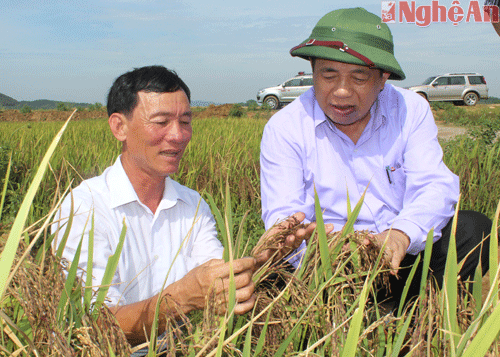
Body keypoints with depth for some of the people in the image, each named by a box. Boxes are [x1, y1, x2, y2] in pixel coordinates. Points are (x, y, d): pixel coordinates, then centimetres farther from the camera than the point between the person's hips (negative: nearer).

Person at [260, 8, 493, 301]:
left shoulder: (411, 110, 1)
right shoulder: (283, 129, -5)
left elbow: (434, 187, -9)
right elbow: (282, 217, -11)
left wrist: (401, 235, -33)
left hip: (405, 254, 2)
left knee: (473, 228, -22)